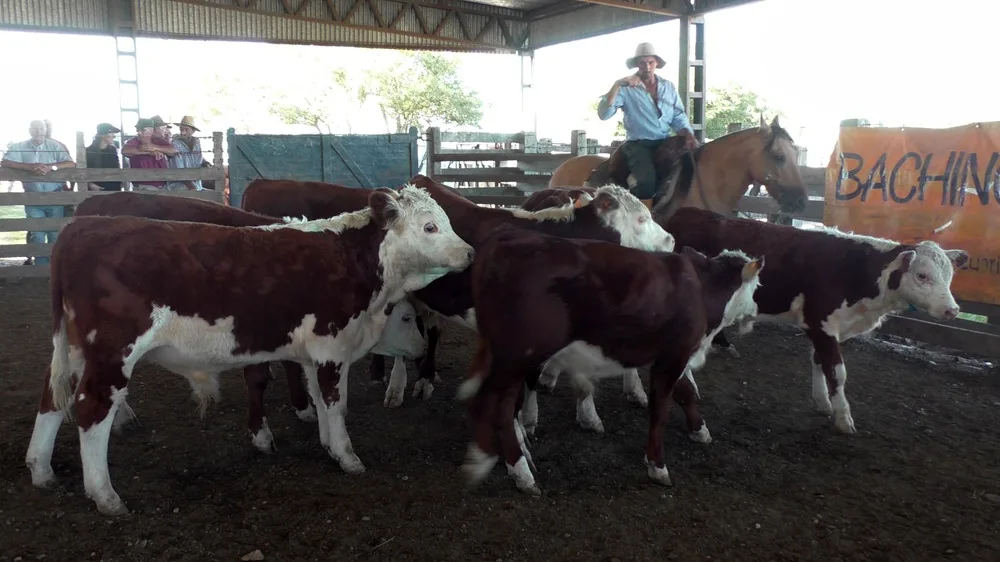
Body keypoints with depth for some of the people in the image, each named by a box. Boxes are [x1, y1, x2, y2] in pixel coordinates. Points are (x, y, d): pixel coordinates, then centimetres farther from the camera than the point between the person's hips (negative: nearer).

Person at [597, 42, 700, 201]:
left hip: (665, 144, 5)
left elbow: (679, 117, 13)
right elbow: (603, 114, -13)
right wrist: (616, 85, -20)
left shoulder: (669, 86, 13)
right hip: (638, 145, -5)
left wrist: (689, 136, -7)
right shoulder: (626, 88, -2)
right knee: (648, 181, -30)